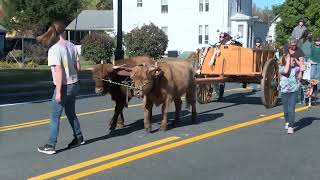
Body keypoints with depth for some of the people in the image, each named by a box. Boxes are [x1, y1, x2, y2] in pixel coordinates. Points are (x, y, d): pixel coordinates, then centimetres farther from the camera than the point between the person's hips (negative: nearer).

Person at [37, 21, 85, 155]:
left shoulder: (54, 49, -16)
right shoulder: (72, 46, 1)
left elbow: (58, 71, -20)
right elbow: (77, 67, 5)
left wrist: (58, 92, -17)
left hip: (64, 86, -6)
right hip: (74, 84, 6)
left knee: (55, 117, 3)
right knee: (71, 113, 23)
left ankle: (50, 146, 5)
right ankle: (79, 138, 33)